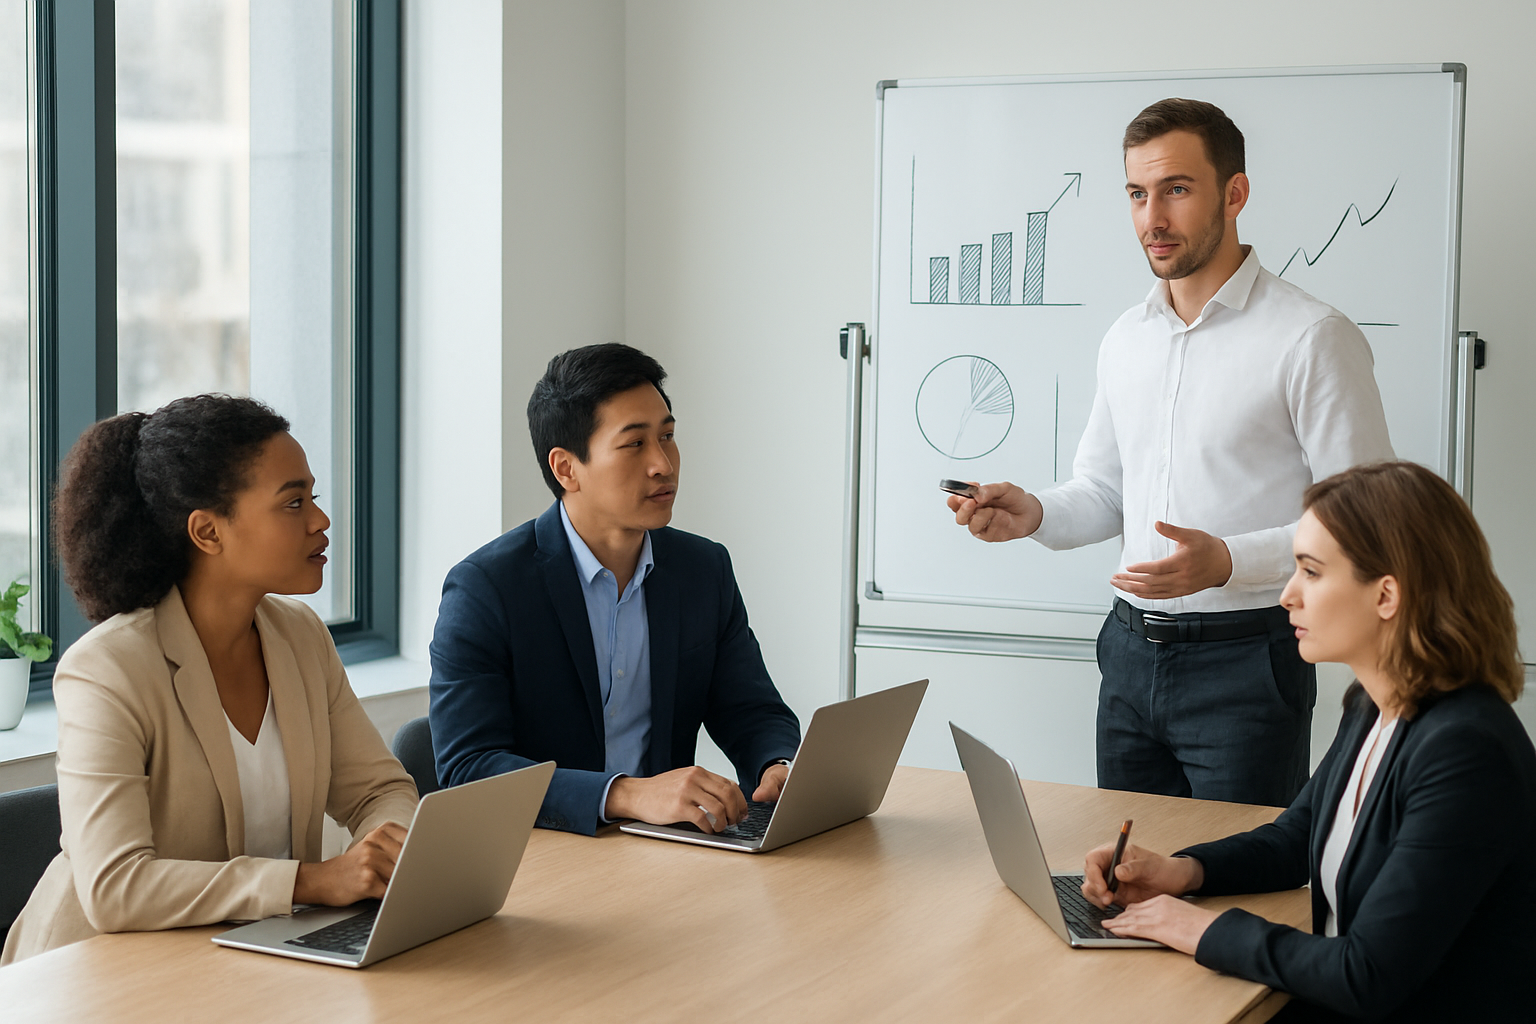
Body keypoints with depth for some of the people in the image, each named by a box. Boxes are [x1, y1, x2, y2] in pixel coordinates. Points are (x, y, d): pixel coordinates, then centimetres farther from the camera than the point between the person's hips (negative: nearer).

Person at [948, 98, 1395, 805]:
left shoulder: (1313, 339, -11)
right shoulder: (1125, 339, 12)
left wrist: (1228, 561, -25)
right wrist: (1035, 514, -1)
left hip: (1245, 663, -6)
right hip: (1129, 652, 6)